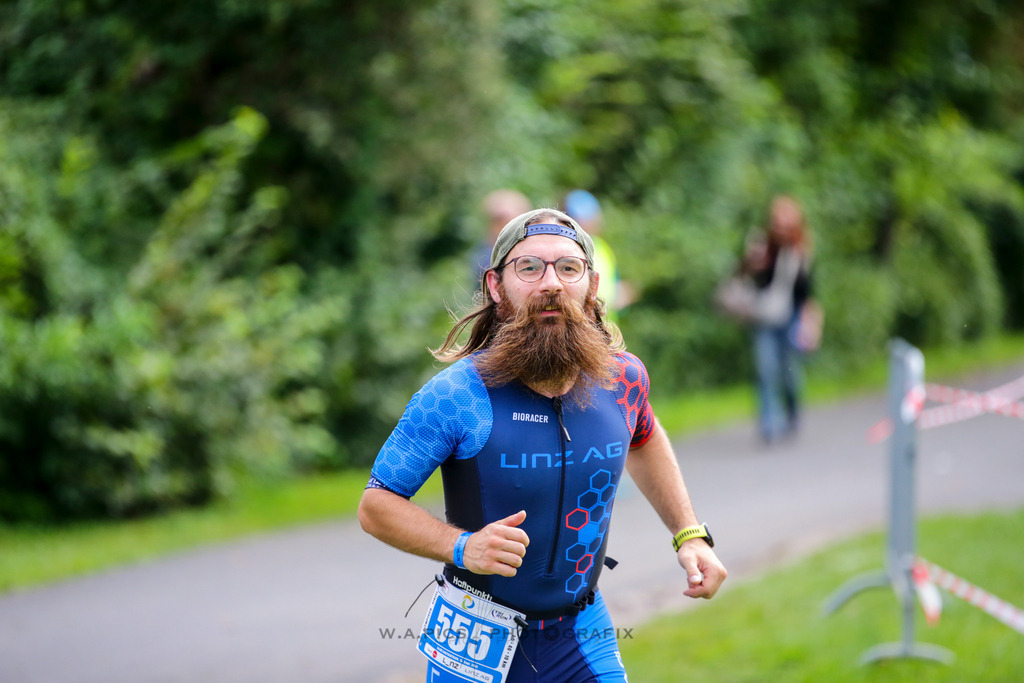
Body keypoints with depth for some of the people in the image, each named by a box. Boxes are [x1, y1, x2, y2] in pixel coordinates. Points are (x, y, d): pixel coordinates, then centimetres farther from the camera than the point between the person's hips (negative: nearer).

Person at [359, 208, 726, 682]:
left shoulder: (621, 378, -6)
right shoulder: (453, 396, -20)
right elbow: (376, 506, -13)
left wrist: (689, 535, 10)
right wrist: (462, 547, -28)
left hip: (582, 640, 3)